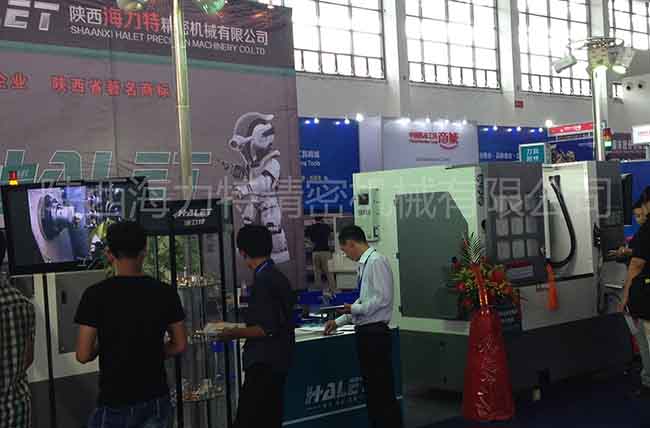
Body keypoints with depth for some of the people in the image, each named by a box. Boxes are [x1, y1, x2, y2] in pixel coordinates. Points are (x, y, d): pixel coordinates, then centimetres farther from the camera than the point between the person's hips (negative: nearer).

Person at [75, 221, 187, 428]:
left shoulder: (96, 295, -11)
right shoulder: (165, 292, -2)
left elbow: (83, 355, -10)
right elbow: (180, 345, 5)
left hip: (115, 403, -3)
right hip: (156, 400, 3)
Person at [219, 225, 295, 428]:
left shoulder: (263, 282, -17)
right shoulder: (279, 277, 12)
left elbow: (266, 329, -21)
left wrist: (233, 333, -8)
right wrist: (241, 329, 22)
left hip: (263, 365, -10)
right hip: (277, 363, 10)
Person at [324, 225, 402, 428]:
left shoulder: (376, 261, -13)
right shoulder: (365, 264, 15)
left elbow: (383, 298, -20)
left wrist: (355, 309, -10)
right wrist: (338, 322, 25)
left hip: (375, 333, -9)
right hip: (366, 333, 9)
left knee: (384, 392, -4)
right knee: (372, 390, 13)